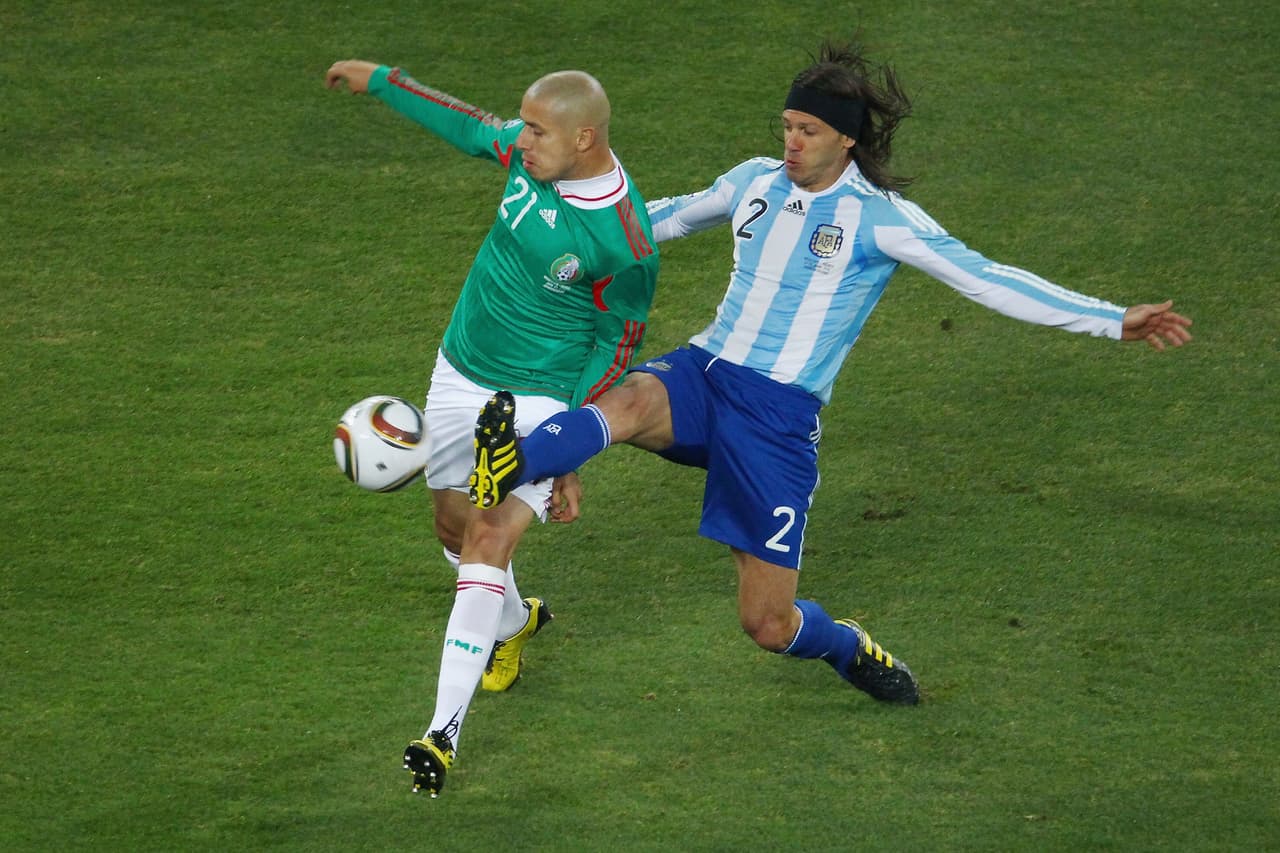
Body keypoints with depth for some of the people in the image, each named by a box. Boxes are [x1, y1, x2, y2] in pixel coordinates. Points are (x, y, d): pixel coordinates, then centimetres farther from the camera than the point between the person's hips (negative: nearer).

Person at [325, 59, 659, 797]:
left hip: (543, 401, -7)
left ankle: (446, 730, -19)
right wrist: (381, 81, 19)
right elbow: (473, 129, 13)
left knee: (491, 541, -18)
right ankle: (512, 623, 51)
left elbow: (619, 344, -12)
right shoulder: (529, 153, -10)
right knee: (456, 524, 18)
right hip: (461, 376, 7)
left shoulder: (625, 244, -25)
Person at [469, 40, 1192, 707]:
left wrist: (1113, 321, -15)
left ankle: (850, 650, 32)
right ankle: (509, 465, -61)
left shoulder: (880, 217, -5)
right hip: (702, 375, 3)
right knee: (632, 404, -36)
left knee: (768, 623, -2)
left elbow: (984, 278, -8)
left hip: (780, 415, -3)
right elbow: (677, 214, 29)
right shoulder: (755, 182, 8)